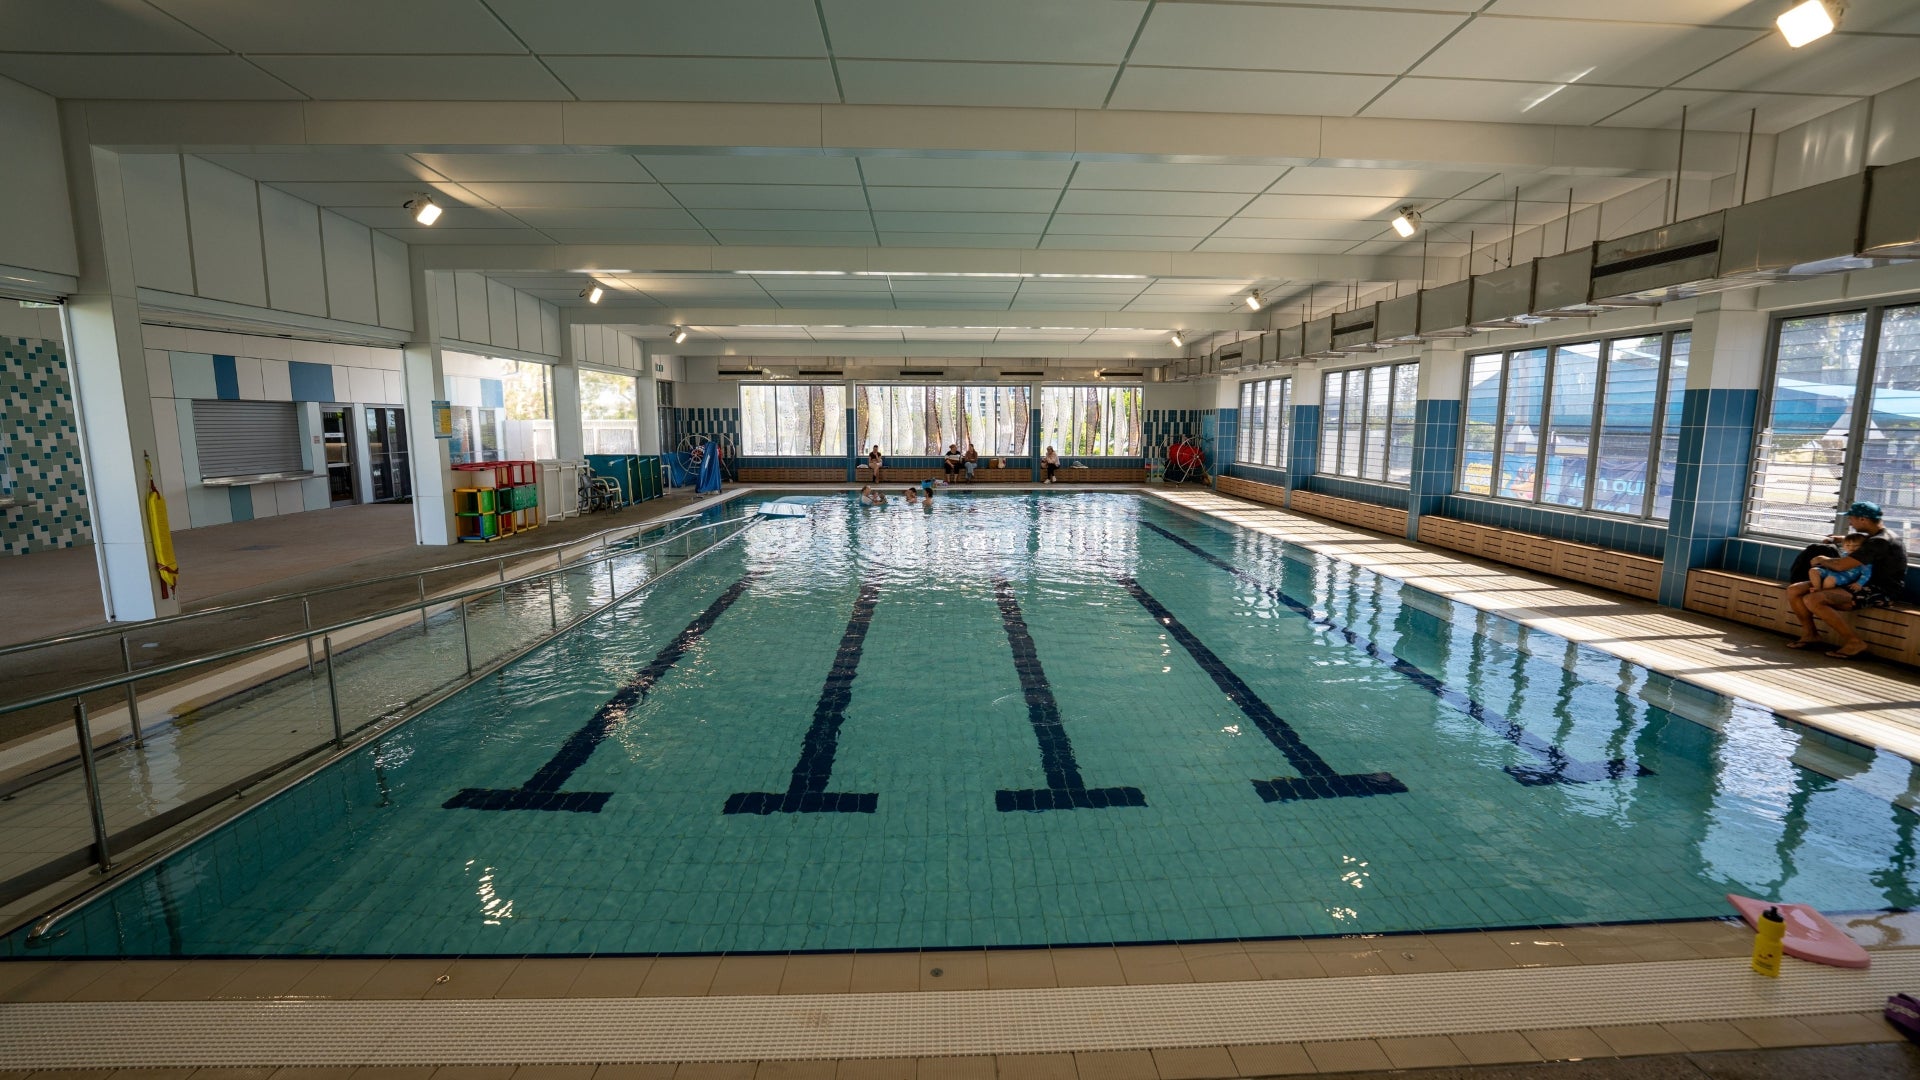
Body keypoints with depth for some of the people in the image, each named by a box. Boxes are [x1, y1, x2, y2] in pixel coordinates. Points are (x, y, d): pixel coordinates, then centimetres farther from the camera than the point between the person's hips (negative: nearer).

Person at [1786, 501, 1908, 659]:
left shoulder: (1879, 542, -19)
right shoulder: (1876, 537, 13)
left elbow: (1841, 565, -25)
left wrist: (1822, 560, -5)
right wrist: (1841, 539, 27)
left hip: (1879, 592, -10)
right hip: (1864, 585, 10)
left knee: (1813, 600, -30)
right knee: (1794, 590, -3)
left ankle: (1854, 642, -18)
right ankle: (1810, 634, 6)